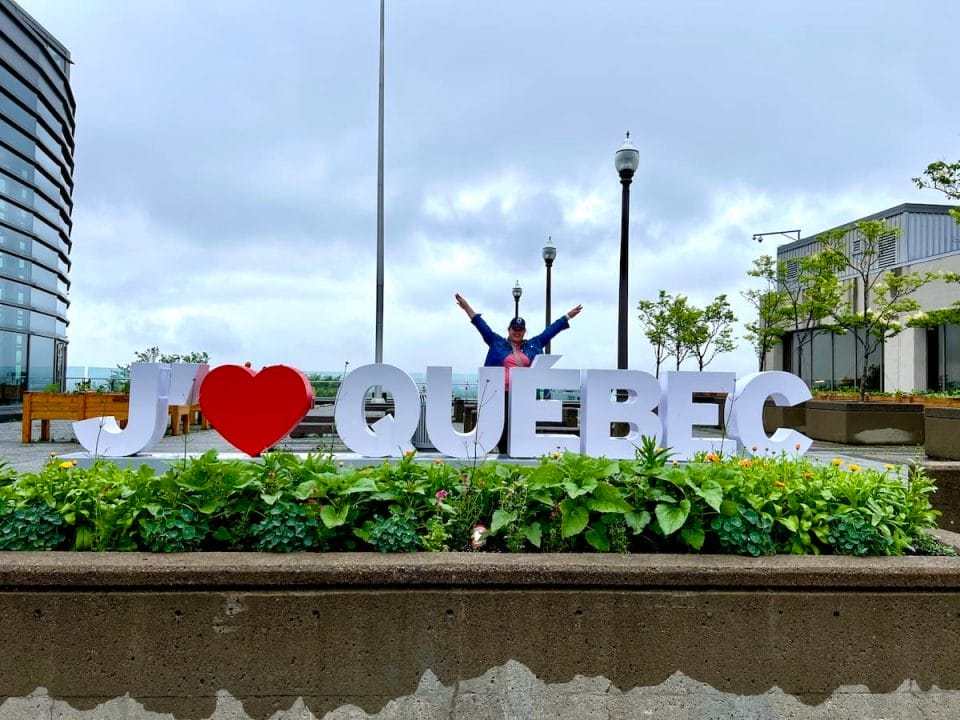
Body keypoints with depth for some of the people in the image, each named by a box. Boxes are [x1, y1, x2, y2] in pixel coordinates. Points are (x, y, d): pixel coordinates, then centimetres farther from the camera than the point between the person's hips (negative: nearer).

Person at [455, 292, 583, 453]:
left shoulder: (533, 345, 17)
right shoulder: (497, 343, 11)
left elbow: (550, 330, 20)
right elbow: (482, 326, 10)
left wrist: (568, 316, 22)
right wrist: (467, 308, 6)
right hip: (503, 393, -1)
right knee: (503, 428, -3)